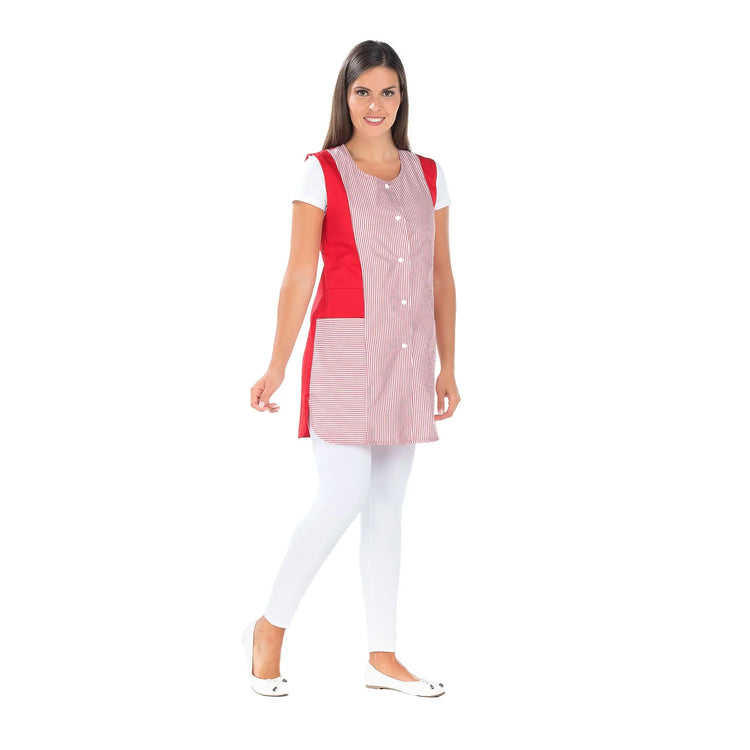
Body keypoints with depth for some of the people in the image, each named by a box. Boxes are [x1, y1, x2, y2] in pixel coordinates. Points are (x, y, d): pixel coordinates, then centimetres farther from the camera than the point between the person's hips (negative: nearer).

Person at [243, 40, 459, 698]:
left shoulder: (428, 175, 11)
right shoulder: (322, 172, -2)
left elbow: (441, 278, 13)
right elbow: (300, 275, -5)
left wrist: (447, 367, 11)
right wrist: (277, 367, -9)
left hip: (408, 358, 5)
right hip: (345, 350, -5)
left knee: (387, 504, 9)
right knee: (344, 497, -10)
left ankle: (383, 656, 17)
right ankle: (270, 629, 10)